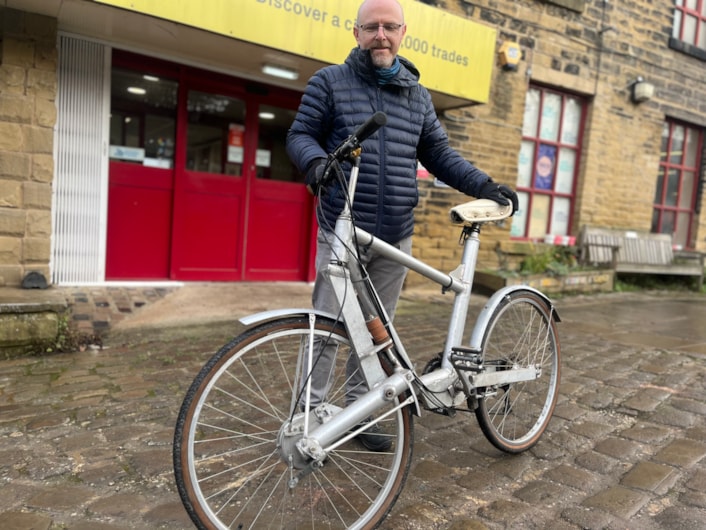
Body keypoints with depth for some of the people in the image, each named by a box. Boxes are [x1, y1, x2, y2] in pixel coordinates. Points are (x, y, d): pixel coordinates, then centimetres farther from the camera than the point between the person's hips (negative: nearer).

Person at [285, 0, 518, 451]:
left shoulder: (418, 95, 14)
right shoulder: (330, 81, 4)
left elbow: (439, 153, 15)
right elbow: (300, 134, 2)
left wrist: (484, 185, 2)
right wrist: (316, 161, -21)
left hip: (395, 238, 4)